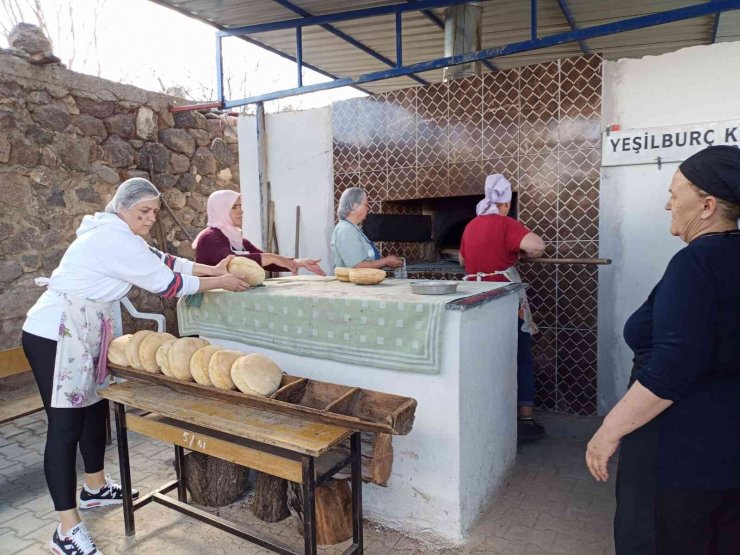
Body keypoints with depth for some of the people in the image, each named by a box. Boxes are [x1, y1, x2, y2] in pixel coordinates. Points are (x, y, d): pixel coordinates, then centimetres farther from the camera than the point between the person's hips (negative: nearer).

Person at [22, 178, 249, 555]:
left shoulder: (119, 234, 10)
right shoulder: (114, 239, -20)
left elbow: (163, 261, 12)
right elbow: (165, 282, -17)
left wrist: (212, 269, 7)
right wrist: (219, 283, -8)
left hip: (81, 334, 10)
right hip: (55, 336, -10)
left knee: (95, 408, 17)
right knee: (65, 425, -7)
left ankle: (95, 488, 36)